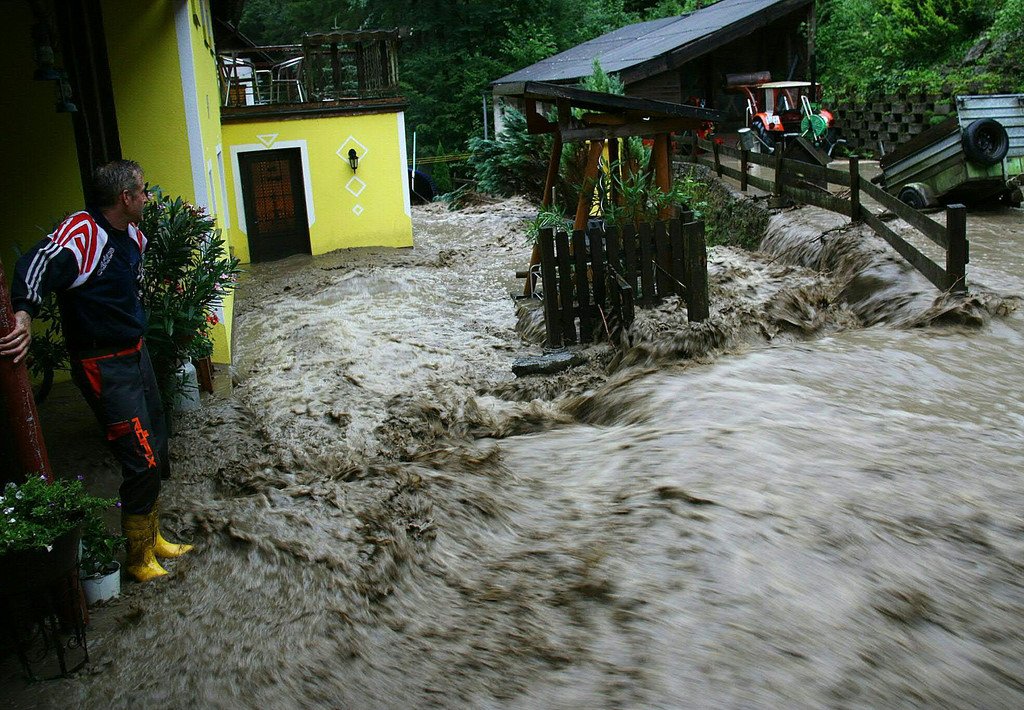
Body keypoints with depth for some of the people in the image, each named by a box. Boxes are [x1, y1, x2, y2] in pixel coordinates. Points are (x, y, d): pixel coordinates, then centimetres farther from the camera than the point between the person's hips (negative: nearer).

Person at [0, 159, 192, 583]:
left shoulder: (133, 234, 5)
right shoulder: (83, 231, -22)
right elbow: (39, 264, -40)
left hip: (135, 353, 9)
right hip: (104, 365, -9)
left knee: (156, 451, 18)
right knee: (142, 463, -6)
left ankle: (152, 538, 37)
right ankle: (139, 560, 14)